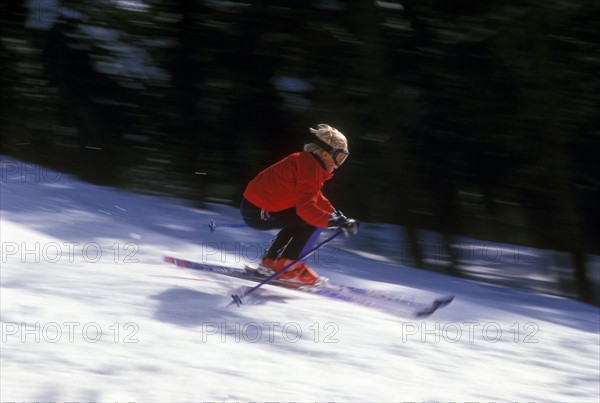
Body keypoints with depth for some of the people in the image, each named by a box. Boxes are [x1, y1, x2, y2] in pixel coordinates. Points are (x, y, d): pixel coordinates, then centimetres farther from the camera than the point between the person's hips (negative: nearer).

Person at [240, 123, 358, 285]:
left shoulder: (307, 162, 14)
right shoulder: (310, 168, -17)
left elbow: (315, 197, 24)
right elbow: (306, 207, -27)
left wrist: (337, 215, 12)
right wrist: (337, 222, -25)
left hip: (252, 205, 10)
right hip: (258, 213, -10)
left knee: (299, 222, 27)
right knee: (313, 221, -8)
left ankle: (269, 261, 23)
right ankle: (287, 265, -3)